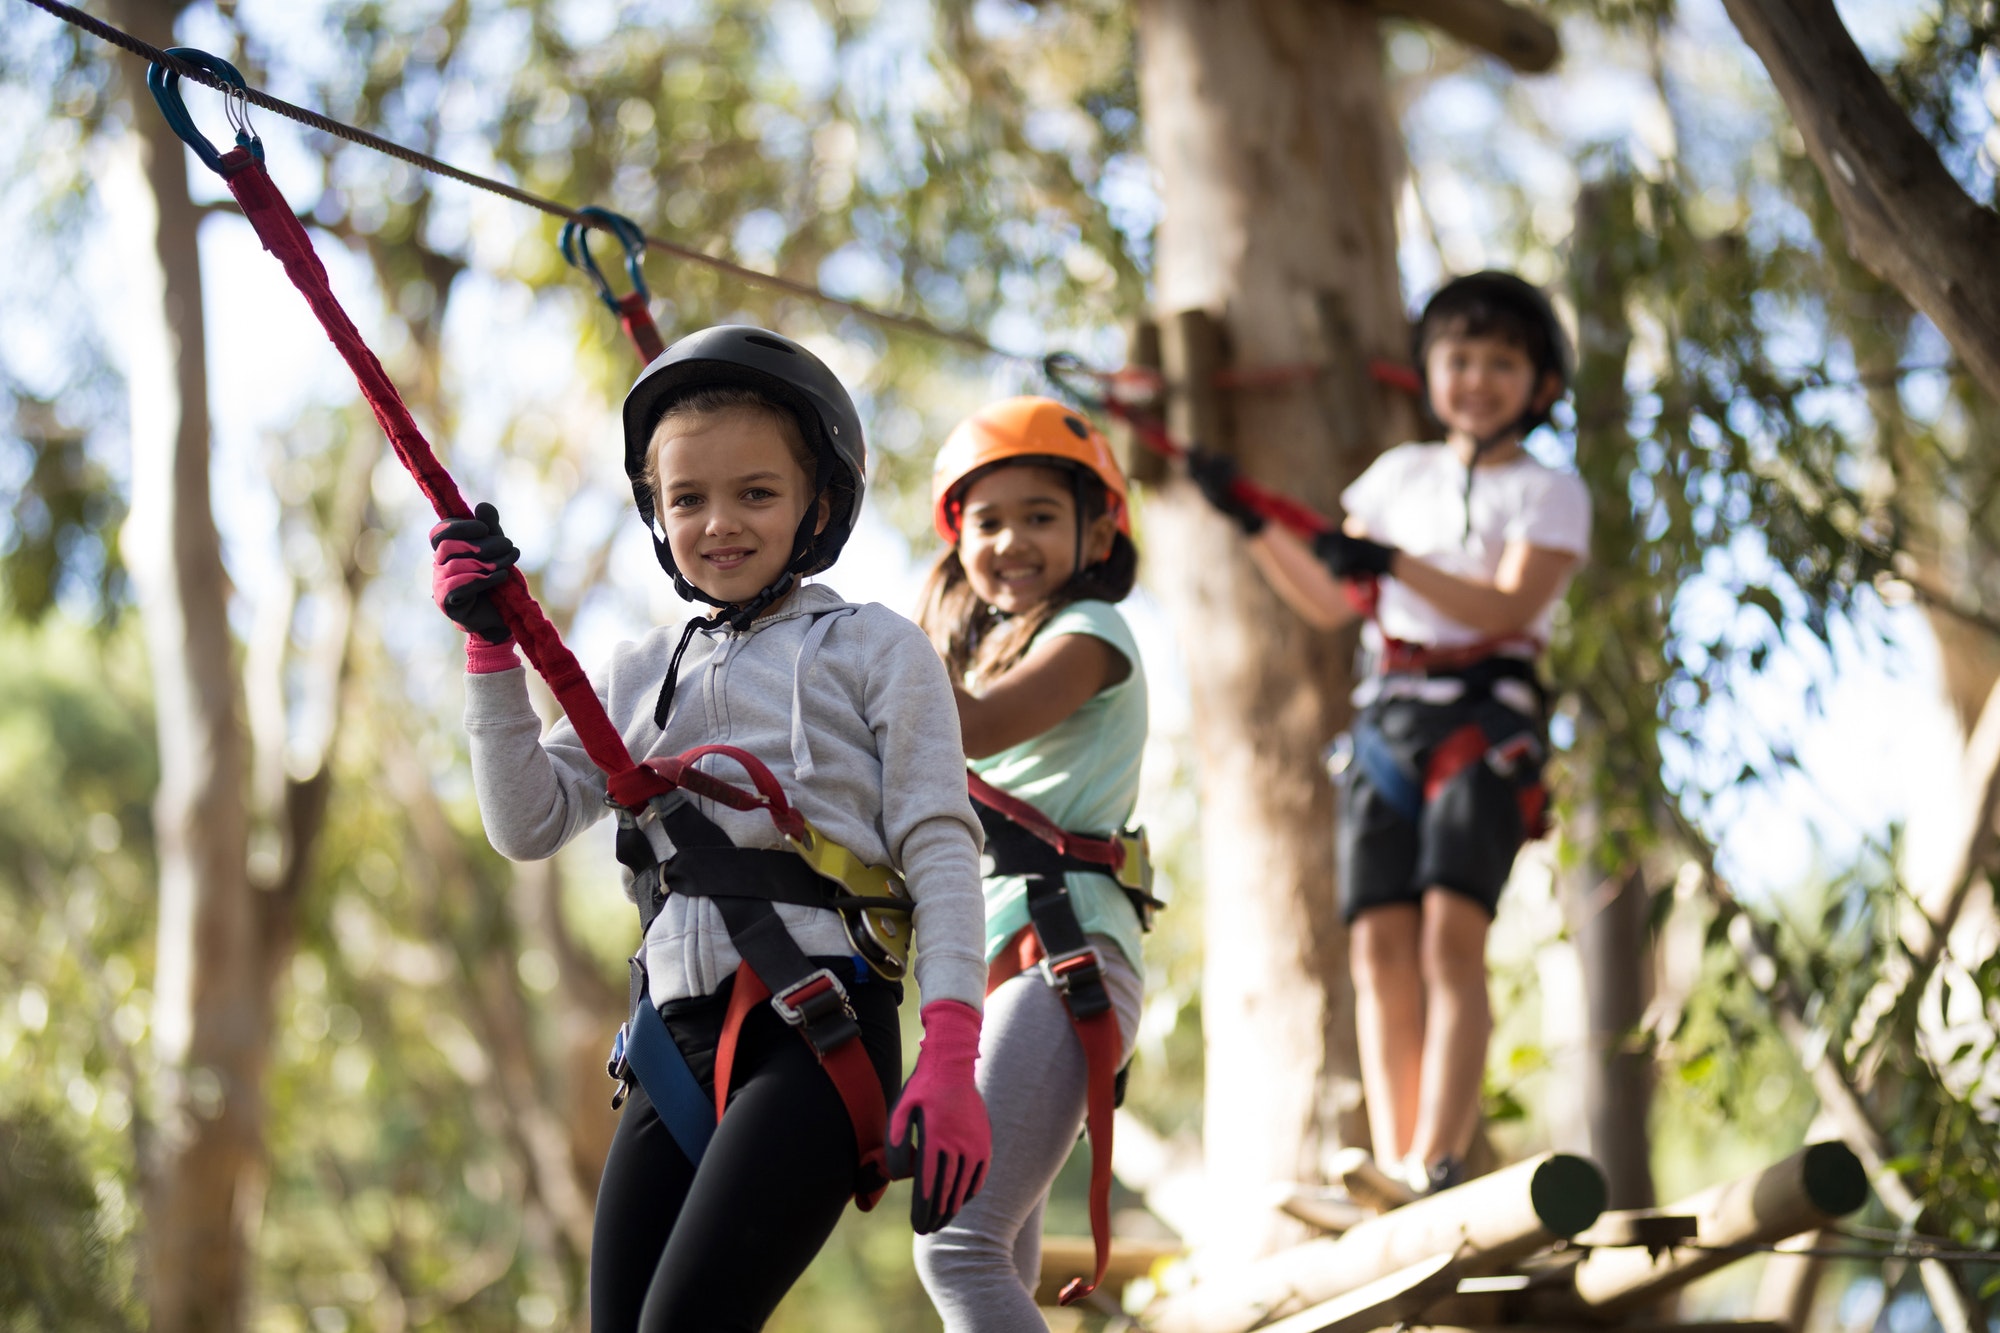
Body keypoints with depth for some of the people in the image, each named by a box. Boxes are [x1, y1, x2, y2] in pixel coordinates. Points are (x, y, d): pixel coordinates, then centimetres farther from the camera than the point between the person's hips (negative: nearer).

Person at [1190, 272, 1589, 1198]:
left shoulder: (1549, 494, 7)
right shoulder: (1402, 474, 21)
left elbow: (1510, 608, -10)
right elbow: (1329, 602, 22)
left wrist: (1395, 564, -21)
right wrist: (1254, 524, 10)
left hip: (1485, 721, -4)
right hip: (1386, 719, 4)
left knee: (1452, 932, -19)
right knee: (1379, 945, -6)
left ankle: (1438, 1165, -26)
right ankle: (1392, 1173, -6)